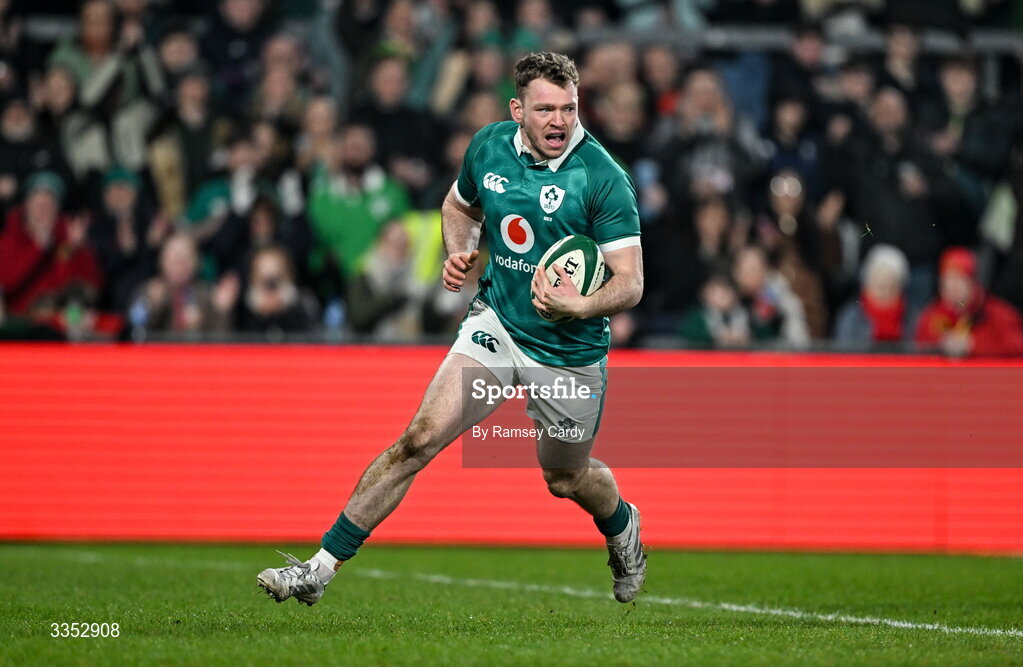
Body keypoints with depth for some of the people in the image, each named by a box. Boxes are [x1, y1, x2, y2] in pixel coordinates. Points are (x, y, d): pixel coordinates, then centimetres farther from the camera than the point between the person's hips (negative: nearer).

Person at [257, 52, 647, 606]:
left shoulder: (602, 178, -19)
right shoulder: (488, 147, -4)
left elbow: (631, 282, -20)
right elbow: (459, 205, 19)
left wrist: (581, 305, -39)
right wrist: (458, 251, -1)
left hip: (569, 351, -3)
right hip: (496, 325, 3)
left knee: (565, 478, 15)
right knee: (421, 438, -14)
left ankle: (622, 527, 52)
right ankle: (323, 566, -12)